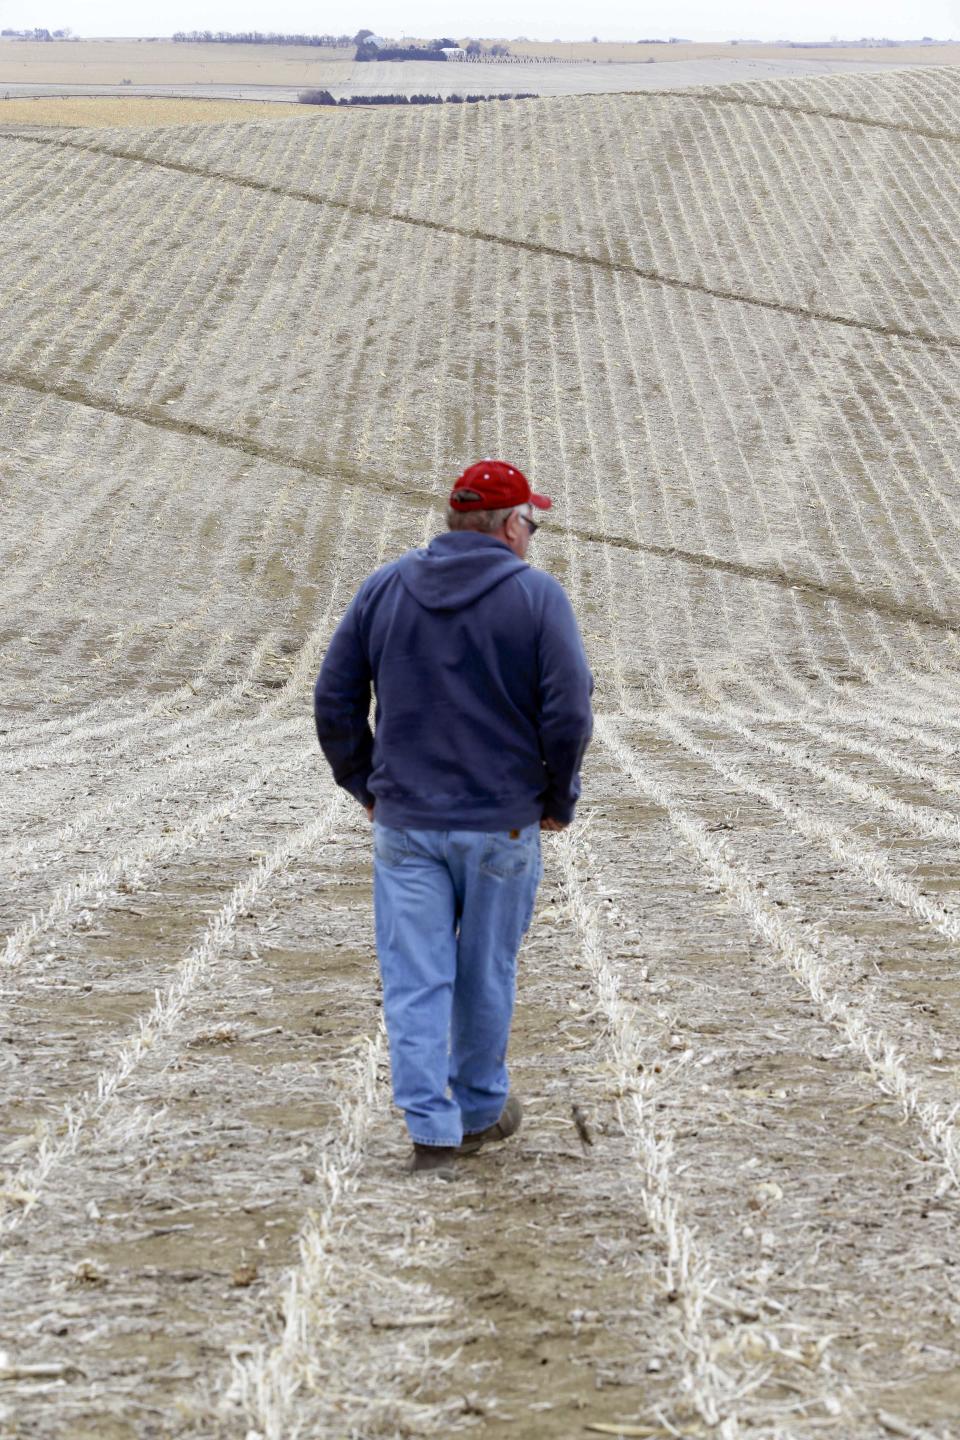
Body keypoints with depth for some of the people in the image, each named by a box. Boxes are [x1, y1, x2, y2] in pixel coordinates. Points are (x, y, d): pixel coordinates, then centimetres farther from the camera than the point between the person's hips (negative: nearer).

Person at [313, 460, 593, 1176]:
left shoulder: (384, 588, 3)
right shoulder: (537, 596, -7)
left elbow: (335, 700, 4)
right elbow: (569, 713, -11)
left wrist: (364, 786, 14)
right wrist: (558, 801, 2)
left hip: (404, 821, 2)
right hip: (503, 823, -2)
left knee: (416, 979, 4)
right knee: (486, 975, 13)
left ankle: (432, 1130, -1)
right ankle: (479, 1109, 28)